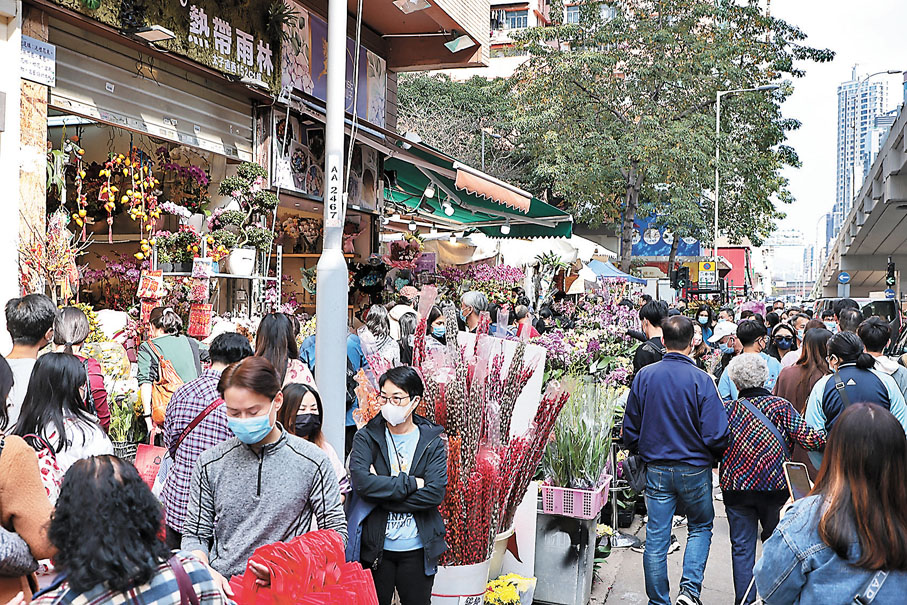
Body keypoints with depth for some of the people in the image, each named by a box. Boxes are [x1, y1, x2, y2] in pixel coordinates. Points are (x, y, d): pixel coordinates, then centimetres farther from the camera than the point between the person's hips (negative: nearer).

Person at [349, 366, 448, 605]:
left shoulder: (432, 442, -1)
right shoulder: (366, 438, -1)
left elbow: (435, 493, -13)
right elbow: (361, 481, -17)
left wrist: (381, 497, -14)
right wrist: (410, 483, -16)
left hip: (417, 549, 0)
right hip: (375, 547, 0)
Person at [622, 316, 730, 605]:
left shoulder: (644, 376, -5)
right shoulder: (701, 380, -14)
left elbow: (630, 429, 2)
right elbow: (716, 434, -15)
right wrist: (715, 457, 7)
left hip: (656, 470, 2)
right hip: (694, 470, -2)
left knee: (656, 538, 9)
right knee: (700, 527, 19)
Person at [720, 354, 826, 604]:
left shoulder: (727, 410, -5)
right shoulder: (781, 407, -9)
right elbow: (809, 439, -15)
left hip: (737, 488, 0)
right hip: (775, 487, 0)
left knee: (742, 547, 8)